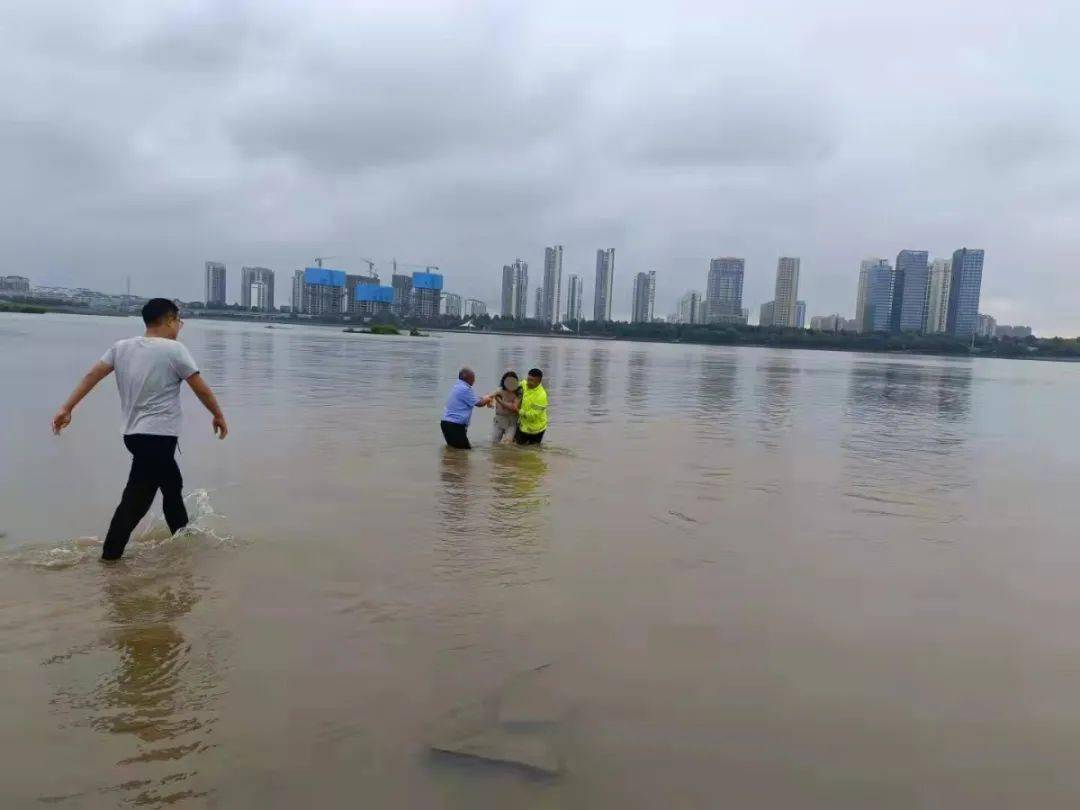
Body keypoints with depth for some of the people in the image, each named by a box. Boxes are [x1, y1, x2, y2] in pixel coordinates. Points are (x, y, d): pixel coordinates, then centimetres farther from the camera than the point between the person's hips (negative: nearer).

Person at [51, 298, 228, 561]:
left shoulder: (122, 347, 8)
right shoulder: (174, 349, -11)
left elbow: (91, 376, 2)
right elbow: (202, 389, -7)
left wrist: (66, 409, 3)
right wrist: (218, 416, 6)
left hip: (134, 434, 8)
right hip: (158, 436, -8)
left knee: (173, 485, 23)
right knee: (136, 500, -4)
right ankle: (109, 556, -1)